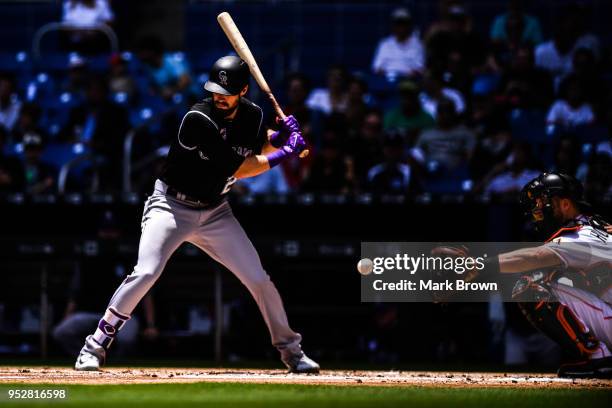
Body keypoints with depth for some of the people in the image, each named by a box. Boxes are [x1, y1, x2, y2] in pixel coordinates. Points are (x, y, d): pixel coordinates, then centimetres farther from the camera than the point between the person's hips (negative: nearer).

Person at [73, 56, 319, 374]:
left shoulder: (252, 115, -4)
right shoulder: (198, 120, -24)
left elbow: (258, 145, 16)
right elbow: (236, 168, -24)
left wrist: (280, 137, -6)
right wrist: (282, 155, -21)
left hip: (215, 213, 6)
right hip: (172, 206, -5)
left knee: (258, 279, 0)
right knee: (145, 273, -23)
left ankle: (290, 350, 18)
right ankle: (95, 346, -12)